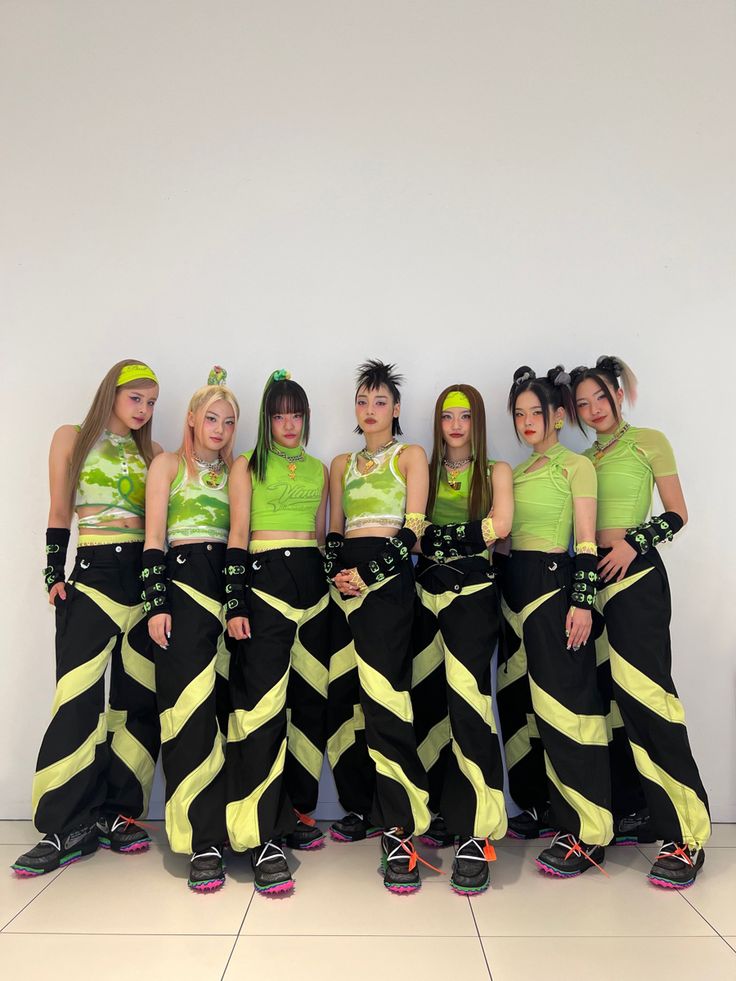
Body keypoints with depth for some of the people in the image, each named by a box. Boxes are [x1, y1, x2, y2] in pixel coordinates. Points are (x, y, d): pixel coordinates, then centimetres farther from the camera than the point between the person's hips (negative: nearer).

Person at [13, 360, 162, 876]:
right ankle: (69, 827, 6)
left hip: (146, 574, 3)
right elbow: (59, 515, 5)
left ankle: (116, 813, 17)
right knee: (79, 700, -7)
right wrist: (54, 575, -2)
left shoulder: (152, 452, 15)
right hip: (93, 574, -3)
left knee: (141, 699, 4)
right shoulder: (72, 438, 8)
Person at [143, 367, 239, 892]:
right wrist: (156, 603, -8)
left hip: (231, 583, 3)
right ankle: (203, 842, -4)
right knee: (191, 707, -8)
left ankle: (232, 819, 15)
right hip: (182, 582, -3)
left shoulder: (236, 472, 16)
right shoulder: (168, 464, 8)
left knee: (230, 703, 2)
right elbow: (154, 538, 2)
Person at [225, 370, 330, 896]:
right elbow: (238, 536, -1)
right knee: (263, 704, -11)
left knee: (310, 701, 7)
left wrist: (333, 580, 13)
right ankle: (264, 838, -7)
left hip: (313, 583, 5)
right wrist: (236, 604, -9)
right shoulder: (247, 465, 5)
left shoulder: (319, 469, 16)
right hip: (265, 581, -5)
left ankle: (297, 812, 23)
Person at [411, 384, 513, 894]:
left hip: (473, 590, -3)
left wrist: (440, 534, -7)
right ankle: (442, 811, 22)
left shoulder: (496, 471, 9)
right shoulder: (424, 471, 15)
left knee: (466, 700, -14)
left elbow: (500, 525, -9)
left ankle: (476, 834, -10)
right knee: (428, 702, 6)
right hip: (427, 589, 4)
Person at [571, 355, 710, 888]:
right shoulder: (583, 459, 17)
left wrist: (634, 543, -15)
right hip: (591, 575, 6)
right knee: (612, 695, 6)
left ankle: (687, 836, -4)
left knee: (645, 693, -12)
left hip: (636, 574, -6)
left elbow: (677, 515, -1)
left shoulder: (648, 441, 2)